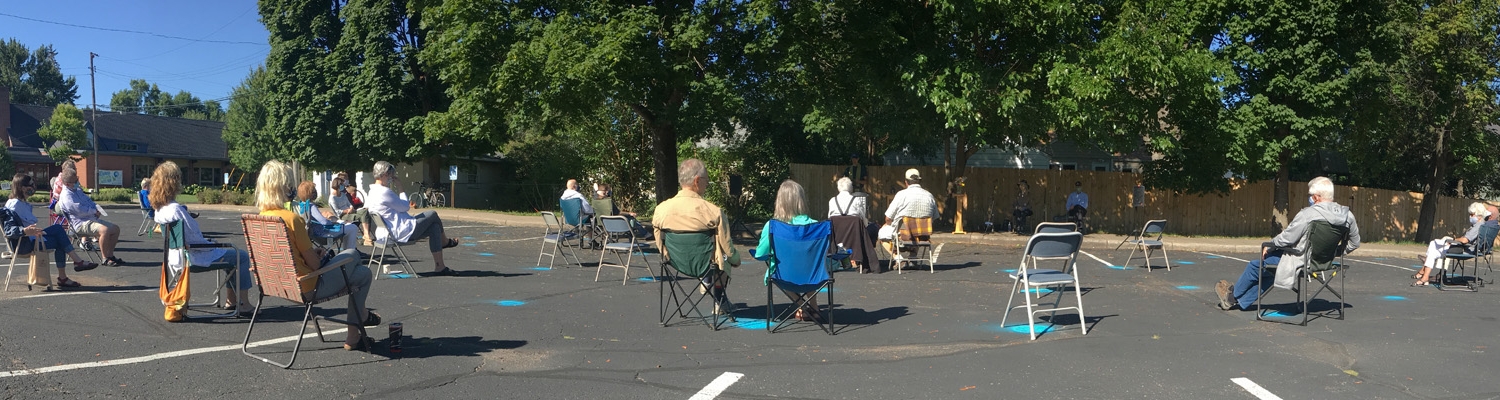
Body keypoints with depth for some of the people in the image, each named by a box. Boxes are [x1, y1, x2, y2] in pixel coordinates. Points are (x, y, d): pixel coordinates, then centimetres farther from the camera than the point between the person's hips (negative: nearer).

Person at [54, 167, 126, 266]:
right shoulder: (66, 196, -13)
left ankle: (110, 255, 9)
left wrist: (97, 208, 6)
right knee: (104, 230, -34)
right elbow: (80, 210, -23)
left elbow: (89, 201, 28)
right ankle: (105, 259, -25)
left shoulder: (78, 191, 19)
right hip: (80, 224, -11)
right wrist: (94, 211, -8)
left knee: (115, 228, 6)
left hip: (91, 219, 11)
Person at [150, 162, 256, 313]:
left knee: (231, 253, 26)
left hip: (179, 254, 10)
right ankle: (244, 304, 0)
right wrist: (210, 244, -6)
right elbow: (193, 237, -24)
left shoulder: (159, 208, 4)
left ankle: (231, 300, 28)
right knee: (242, 257, 0)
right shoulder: (176, 209, -26)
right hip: (194, 257, -10)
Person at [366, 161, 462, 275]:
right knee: (433, 214, 5)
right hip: (403, 232, -11)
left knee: (434, 227, 14)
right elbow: (406, 207, -12)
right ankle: (444, 241, 34)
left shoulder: (373, 192, 13)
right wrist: (400, 189, -2)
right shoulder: (384, 192, -22)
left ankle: (439, 266, 16)